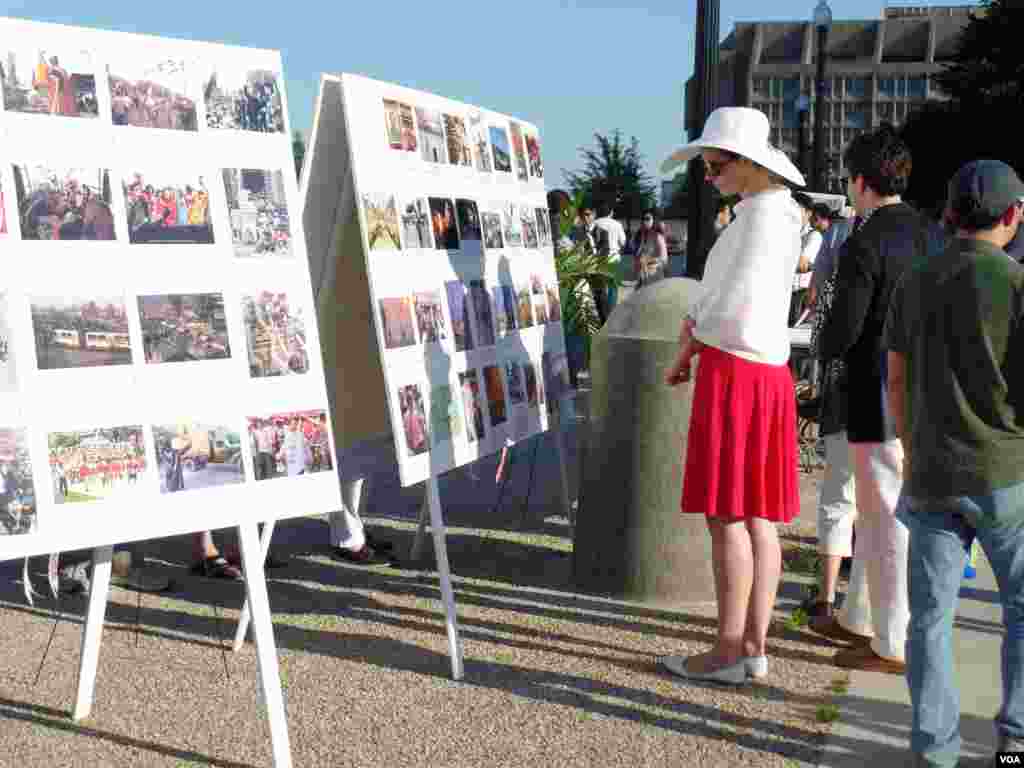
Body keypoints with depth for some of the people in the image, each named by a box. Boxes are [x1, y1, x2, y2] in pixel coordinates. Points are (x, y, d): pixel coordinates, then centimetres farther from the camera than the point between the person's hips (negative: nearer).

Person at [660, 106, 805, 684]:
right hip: (767, 372, 10)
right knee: (757, 516, 9)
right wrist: (698, 327, 6)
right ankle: (754, 647, 15)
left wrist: (690, 343, -3)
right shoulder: (776, 211, 18)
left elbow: (734, 306, -19)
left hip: (735, 372, -10)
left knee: (727, 515, -4)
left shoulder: (765, 210, -12)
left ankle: (729, 652, 2)